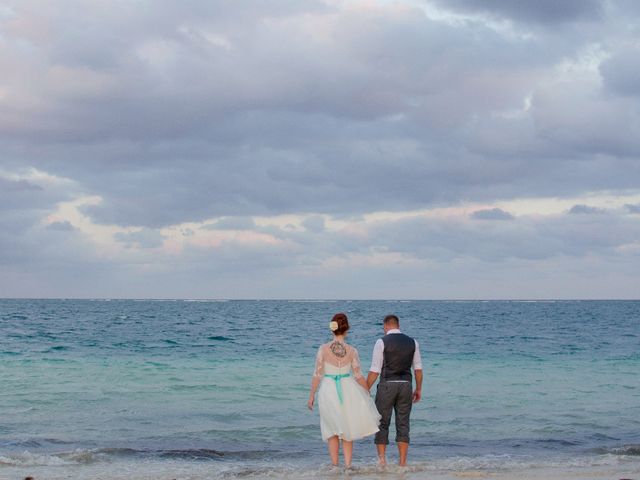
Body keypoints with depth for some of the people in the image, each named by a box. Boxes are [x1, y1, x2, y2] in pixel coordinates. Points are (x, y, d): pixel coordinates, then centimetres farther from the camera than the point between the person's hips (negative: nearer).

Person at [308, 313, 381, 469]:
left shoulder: (323, 349, -10)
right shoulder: (351, 351, -8)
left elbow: (317, 375, -8)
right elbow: (359, 376, -3)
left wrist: (311, 396, 2)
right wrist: (368, 392, 14)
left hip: (328, 391, 0)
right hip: (347, 390, 1)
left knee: (332, 430, 16)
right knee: (347, 431, 17)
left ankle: (334, 465, 12)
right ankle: (348, 465, 12)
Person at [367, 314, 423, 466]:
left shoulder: (382, 342, -6)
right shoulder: (412, 342, 6)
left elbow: (375, 371, -8)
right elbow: (418, 368, 8)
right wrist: (418, 389, 18)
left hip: (387, 385, -3)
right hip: (405, 385, 3)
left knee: (382, 424, 7)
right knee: (403, 425, 7)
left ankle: (381, 459, 0)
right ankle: (403, 462, 4)